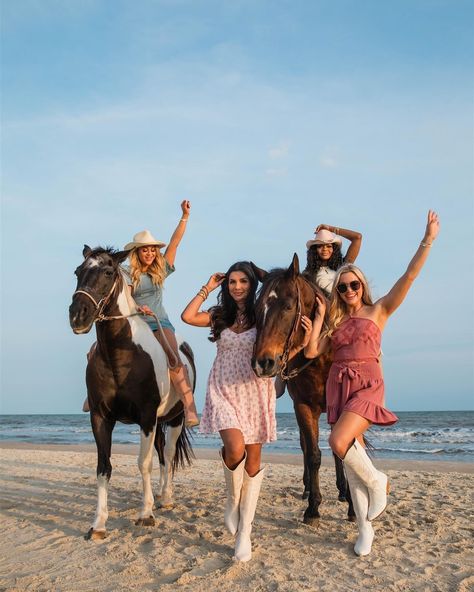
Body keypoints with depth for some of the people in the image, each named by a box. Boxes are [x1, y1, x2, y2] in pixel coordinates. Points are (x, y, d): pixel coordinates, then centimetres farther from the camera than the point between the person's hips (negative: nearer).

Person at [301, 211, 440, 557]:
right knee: (353, 455, 4)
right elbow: (312, 352, 6)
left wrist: (428, 241, -9)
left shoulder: (378, 311, 6)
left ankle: (377, 482, 5)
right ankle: (365, 530, 16)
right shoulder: (334, 322, 16)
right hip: (338, 386, 5)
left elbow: (409, 277, -3)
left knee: (339, 442, -25)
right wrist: (319, 317, 4)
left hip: (368, 385, -4)